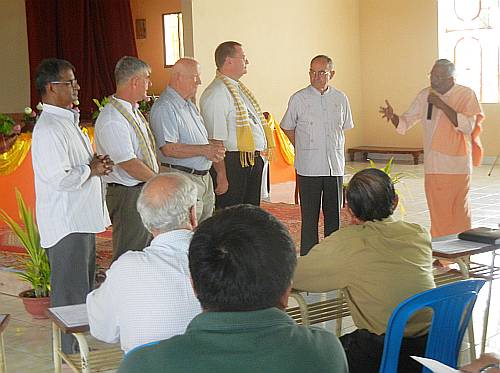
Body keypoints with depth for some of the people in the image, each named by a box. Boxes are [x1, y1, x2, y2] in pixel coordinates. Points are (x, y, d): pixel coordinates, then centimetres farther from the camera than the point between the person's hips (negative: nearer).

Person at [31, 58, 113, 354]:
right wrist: (91, 169, -11)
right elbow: (60, 178, -26)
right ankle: (70, 354, 9)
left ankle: (81, 345, 33)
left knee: (84, 286, 20)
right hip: (66, 223, -11)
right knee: (70, 292, -2)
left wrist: (96, 163, 5)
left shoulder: (68, 121, 14)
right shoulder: (49, 128, -19)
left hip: (82, 219, 11)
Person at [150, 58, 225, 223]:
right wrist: (204, 150, -20)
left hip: (204, 177, 10)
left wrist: (214, 149, 6)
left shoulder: (189, 105, 18)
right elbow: (168, 149, -24)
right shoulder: (164, 108, -14)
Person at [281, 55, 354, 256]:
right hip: (308, 168, -3)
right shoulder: (298, 99, -2)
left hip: (335, 166, 3)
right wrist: (304, 149, 8)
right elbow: (287, 128, 10)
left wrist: (335, 150, 14)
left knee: (334, 216, 9)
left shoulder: (340, 99, 6)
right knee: (309, 218, 0)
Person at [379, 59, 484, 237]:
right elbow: (406, 122, 9)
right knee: (438, 213, 6)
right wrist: (392, 117, -13)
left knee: (459, 212, 4)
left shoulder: (466, 94, -5)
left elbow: (468, 126, -17)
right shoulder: (425, 95, 7)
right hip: (434, 166, 3)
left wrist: (443, 106, -21)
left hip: (458, 166, -3)